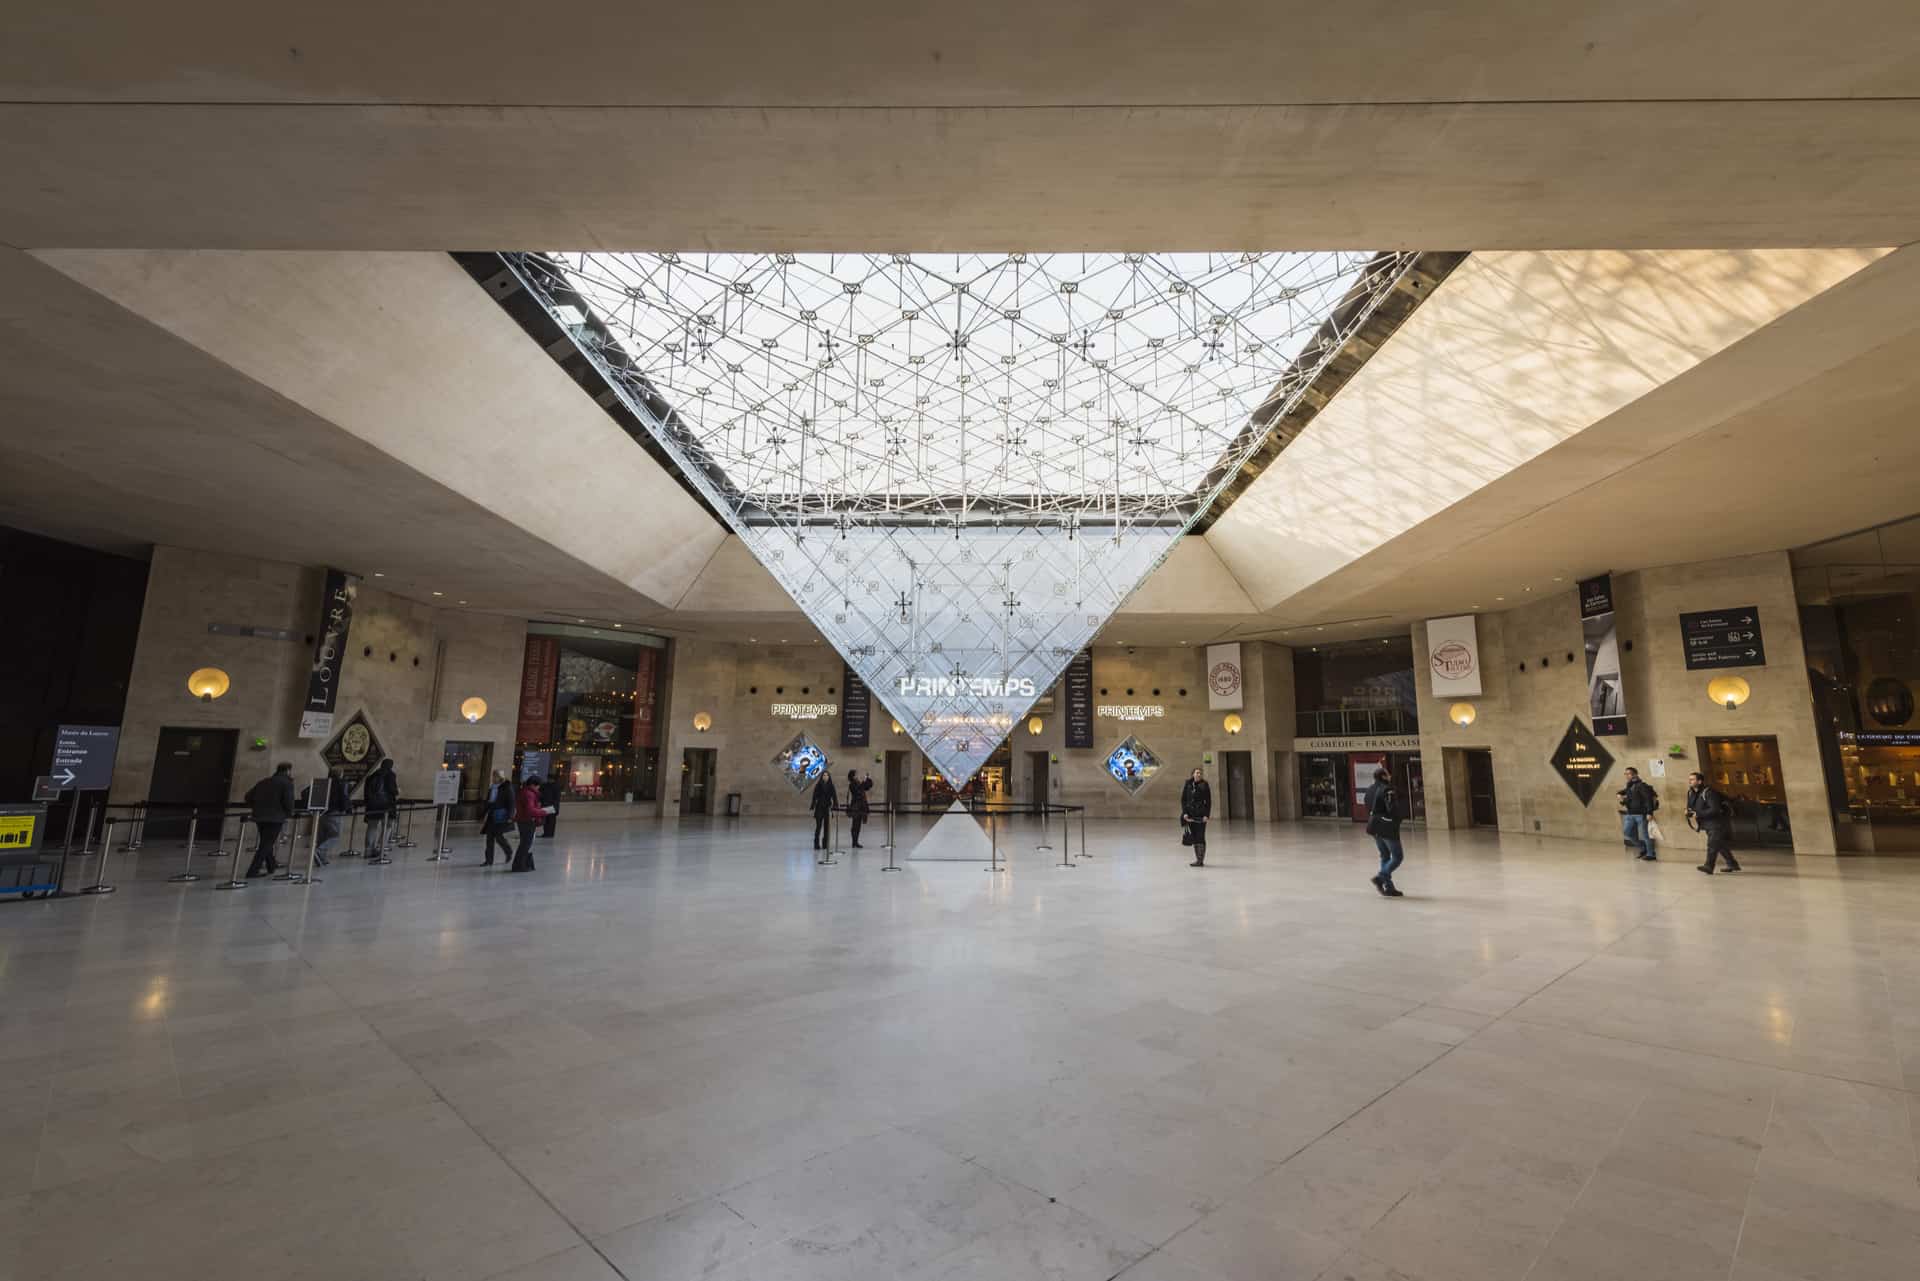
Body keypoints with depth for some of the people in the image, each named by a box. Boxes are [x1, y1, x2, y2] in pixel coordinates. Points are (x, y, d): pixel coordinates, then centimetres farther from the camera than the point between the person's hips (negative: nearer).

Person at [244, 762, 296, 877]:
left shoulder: (263, 782, 18)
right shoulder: (287, 783, -3)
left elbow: (248, 796, 16)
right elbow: (288, 801, -12)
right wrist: (289, 813, 5)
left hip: (259, 816, 7)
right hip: (275, 817, -7)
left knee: (266, 842, 20)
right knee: (267, 844, -3)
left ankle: (271, 865, 33)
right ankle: (253, 871, -7)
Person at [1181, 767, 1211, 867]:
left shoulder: (1204, 786, -2)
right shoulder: (1188, 785, 5)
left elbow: (1209, 801, -3)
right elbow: (1183, 799, 5)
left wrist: (1207, 815, -11)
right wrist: (1184, 813, -5)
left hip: (1201, 815, -3)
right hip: (1190, 814, 3)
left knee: (1200, 837, -5)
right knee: (1194, 837, 7)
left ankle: (1201, 860, -3)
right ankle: (1198, 859, 14)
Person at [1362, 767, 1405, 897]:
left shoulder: (1370, 790, 9)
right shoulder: (1387, 790, -16)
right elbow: (1392, 809, -22)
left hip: (1375, 826, 8)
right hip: (1387, 827, -8)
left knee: (1385, 856, 14)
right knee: (1398, 856, 2)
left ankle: (1388, 887, 14)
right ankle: (1381, 877, -11)